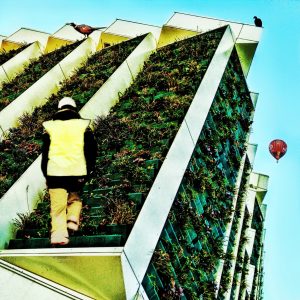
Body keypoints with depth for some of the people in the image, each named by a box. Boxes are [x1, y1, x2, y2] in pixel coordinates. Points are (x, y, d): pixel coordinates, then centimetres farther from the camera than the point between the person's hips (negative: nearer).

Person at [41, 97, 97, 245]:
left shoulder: (49, 127, 8)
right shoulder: (83, 125, 6)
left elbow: (45, 152, 8)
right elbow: (92, 149, 5)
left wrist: (46, 173, 13)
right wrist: (88, 169, 12)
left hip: (55, 172, 0)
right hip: (77, 171, 0)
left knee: (57, 205, 1)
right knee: (75, 197, 21)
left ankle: (58, 233, -6)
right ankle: (73, 219, 2)